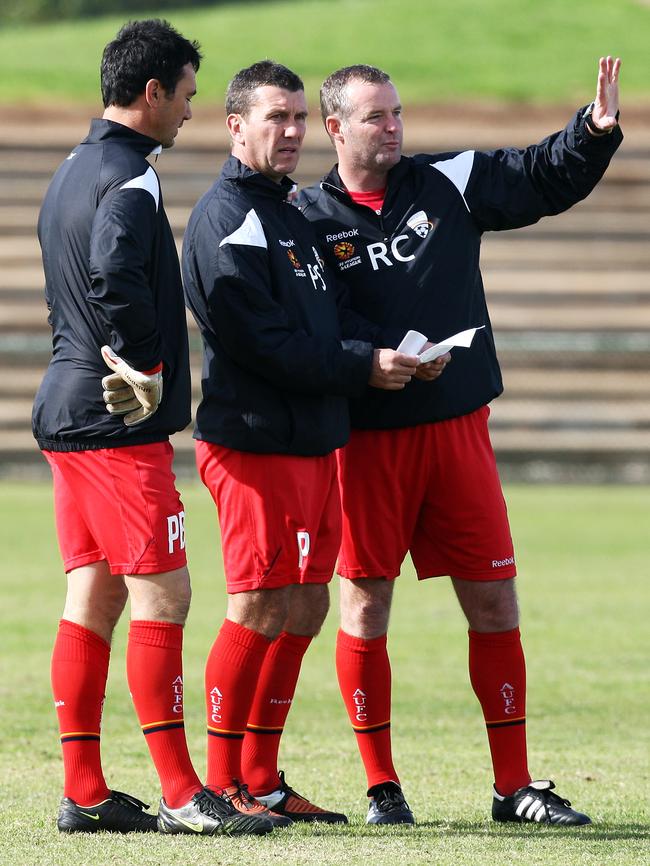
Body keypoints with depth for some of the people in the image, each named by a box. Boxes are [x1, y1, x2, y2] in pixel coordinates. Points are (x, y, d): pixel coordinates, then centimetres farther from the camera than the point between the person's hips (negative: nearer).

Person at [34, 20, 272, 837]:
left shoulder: (73, 170, 17)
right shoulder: (128, 175, -14)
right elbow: (116, 276, -30)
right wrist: (146, 368, -19)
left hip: (67, 404, 10)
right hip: (119, 426, -10)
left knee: (93, 596, 10)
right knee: (161, 596, -7)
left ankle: (84, 793, 11)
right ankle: (181, 795, -7)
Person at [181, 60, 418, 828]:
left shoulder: (288, 215, 20)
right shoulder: (225, 221, -12)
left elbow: (328, 316, 17)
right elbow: (266, 344, -19)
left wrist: (390, 350, -2)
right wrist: (363, 367, -16)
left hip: (312, 443, 10)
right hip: (254, 442, -10)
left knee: (304, 607, 10)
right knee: (259, 611, -8)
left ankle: (262, 778, 17)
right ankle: (224, 784, 0)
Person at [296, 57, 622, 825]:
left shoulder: (450, 183, 6)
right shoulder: (307, 221, -3)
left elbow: (547, 176, 9)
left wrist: (595, 130, -10)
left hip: (458, 429, 3)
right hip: (367, 438, -3)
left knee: (493, 601, 3)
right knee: (366, 602, 1)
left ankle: (514, 785, 10)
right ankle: (382, 787, 12)